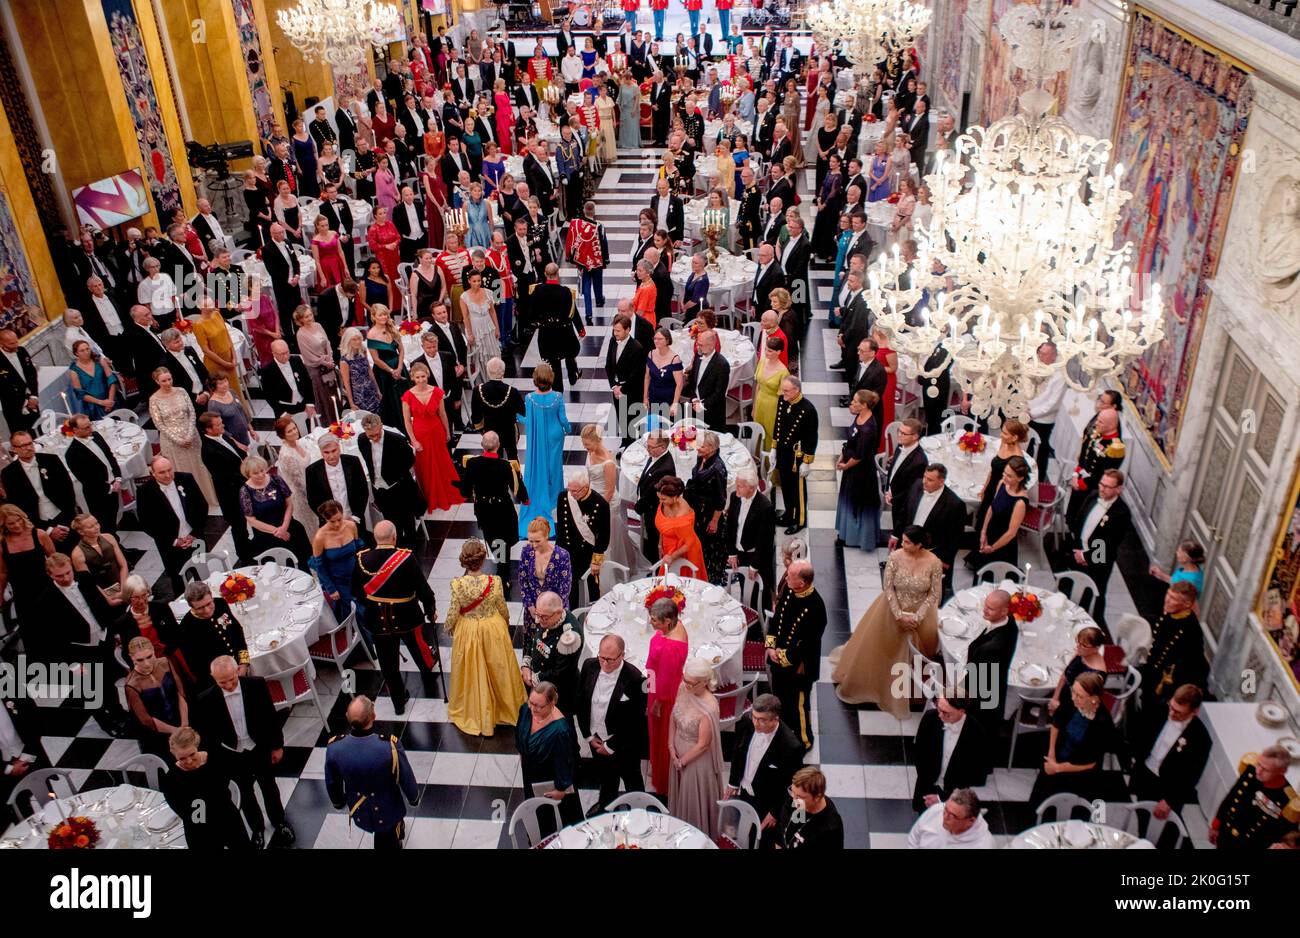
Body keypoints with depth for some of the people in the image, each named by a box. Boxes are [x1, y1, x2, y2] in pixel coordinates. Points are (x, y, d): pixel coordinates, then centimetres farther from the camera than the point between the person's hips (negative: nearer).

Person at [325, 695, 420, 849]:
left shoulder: (334, 747, -27)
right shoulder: (390, 746, -36)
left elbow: (331, 783, -6)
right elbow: (407, 780, -18)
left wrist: (338, 802, 16)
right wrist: (413, 797, 4)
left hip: (359, 811, 3)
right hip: (387, 811, -3)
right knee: (388, 843, 26)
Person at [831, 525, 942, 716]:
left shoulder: (934, 563, -22)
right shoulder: (895, 557, -20)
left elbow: (935, 594, -13)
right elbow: (888, 587, -13)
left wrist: (917, 617, -18)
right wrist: (899, 615, -18)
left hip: (921, 614, -1)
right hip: (893, 610, 1)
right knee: (878, 648, 15)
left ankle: (912, 690, 43)